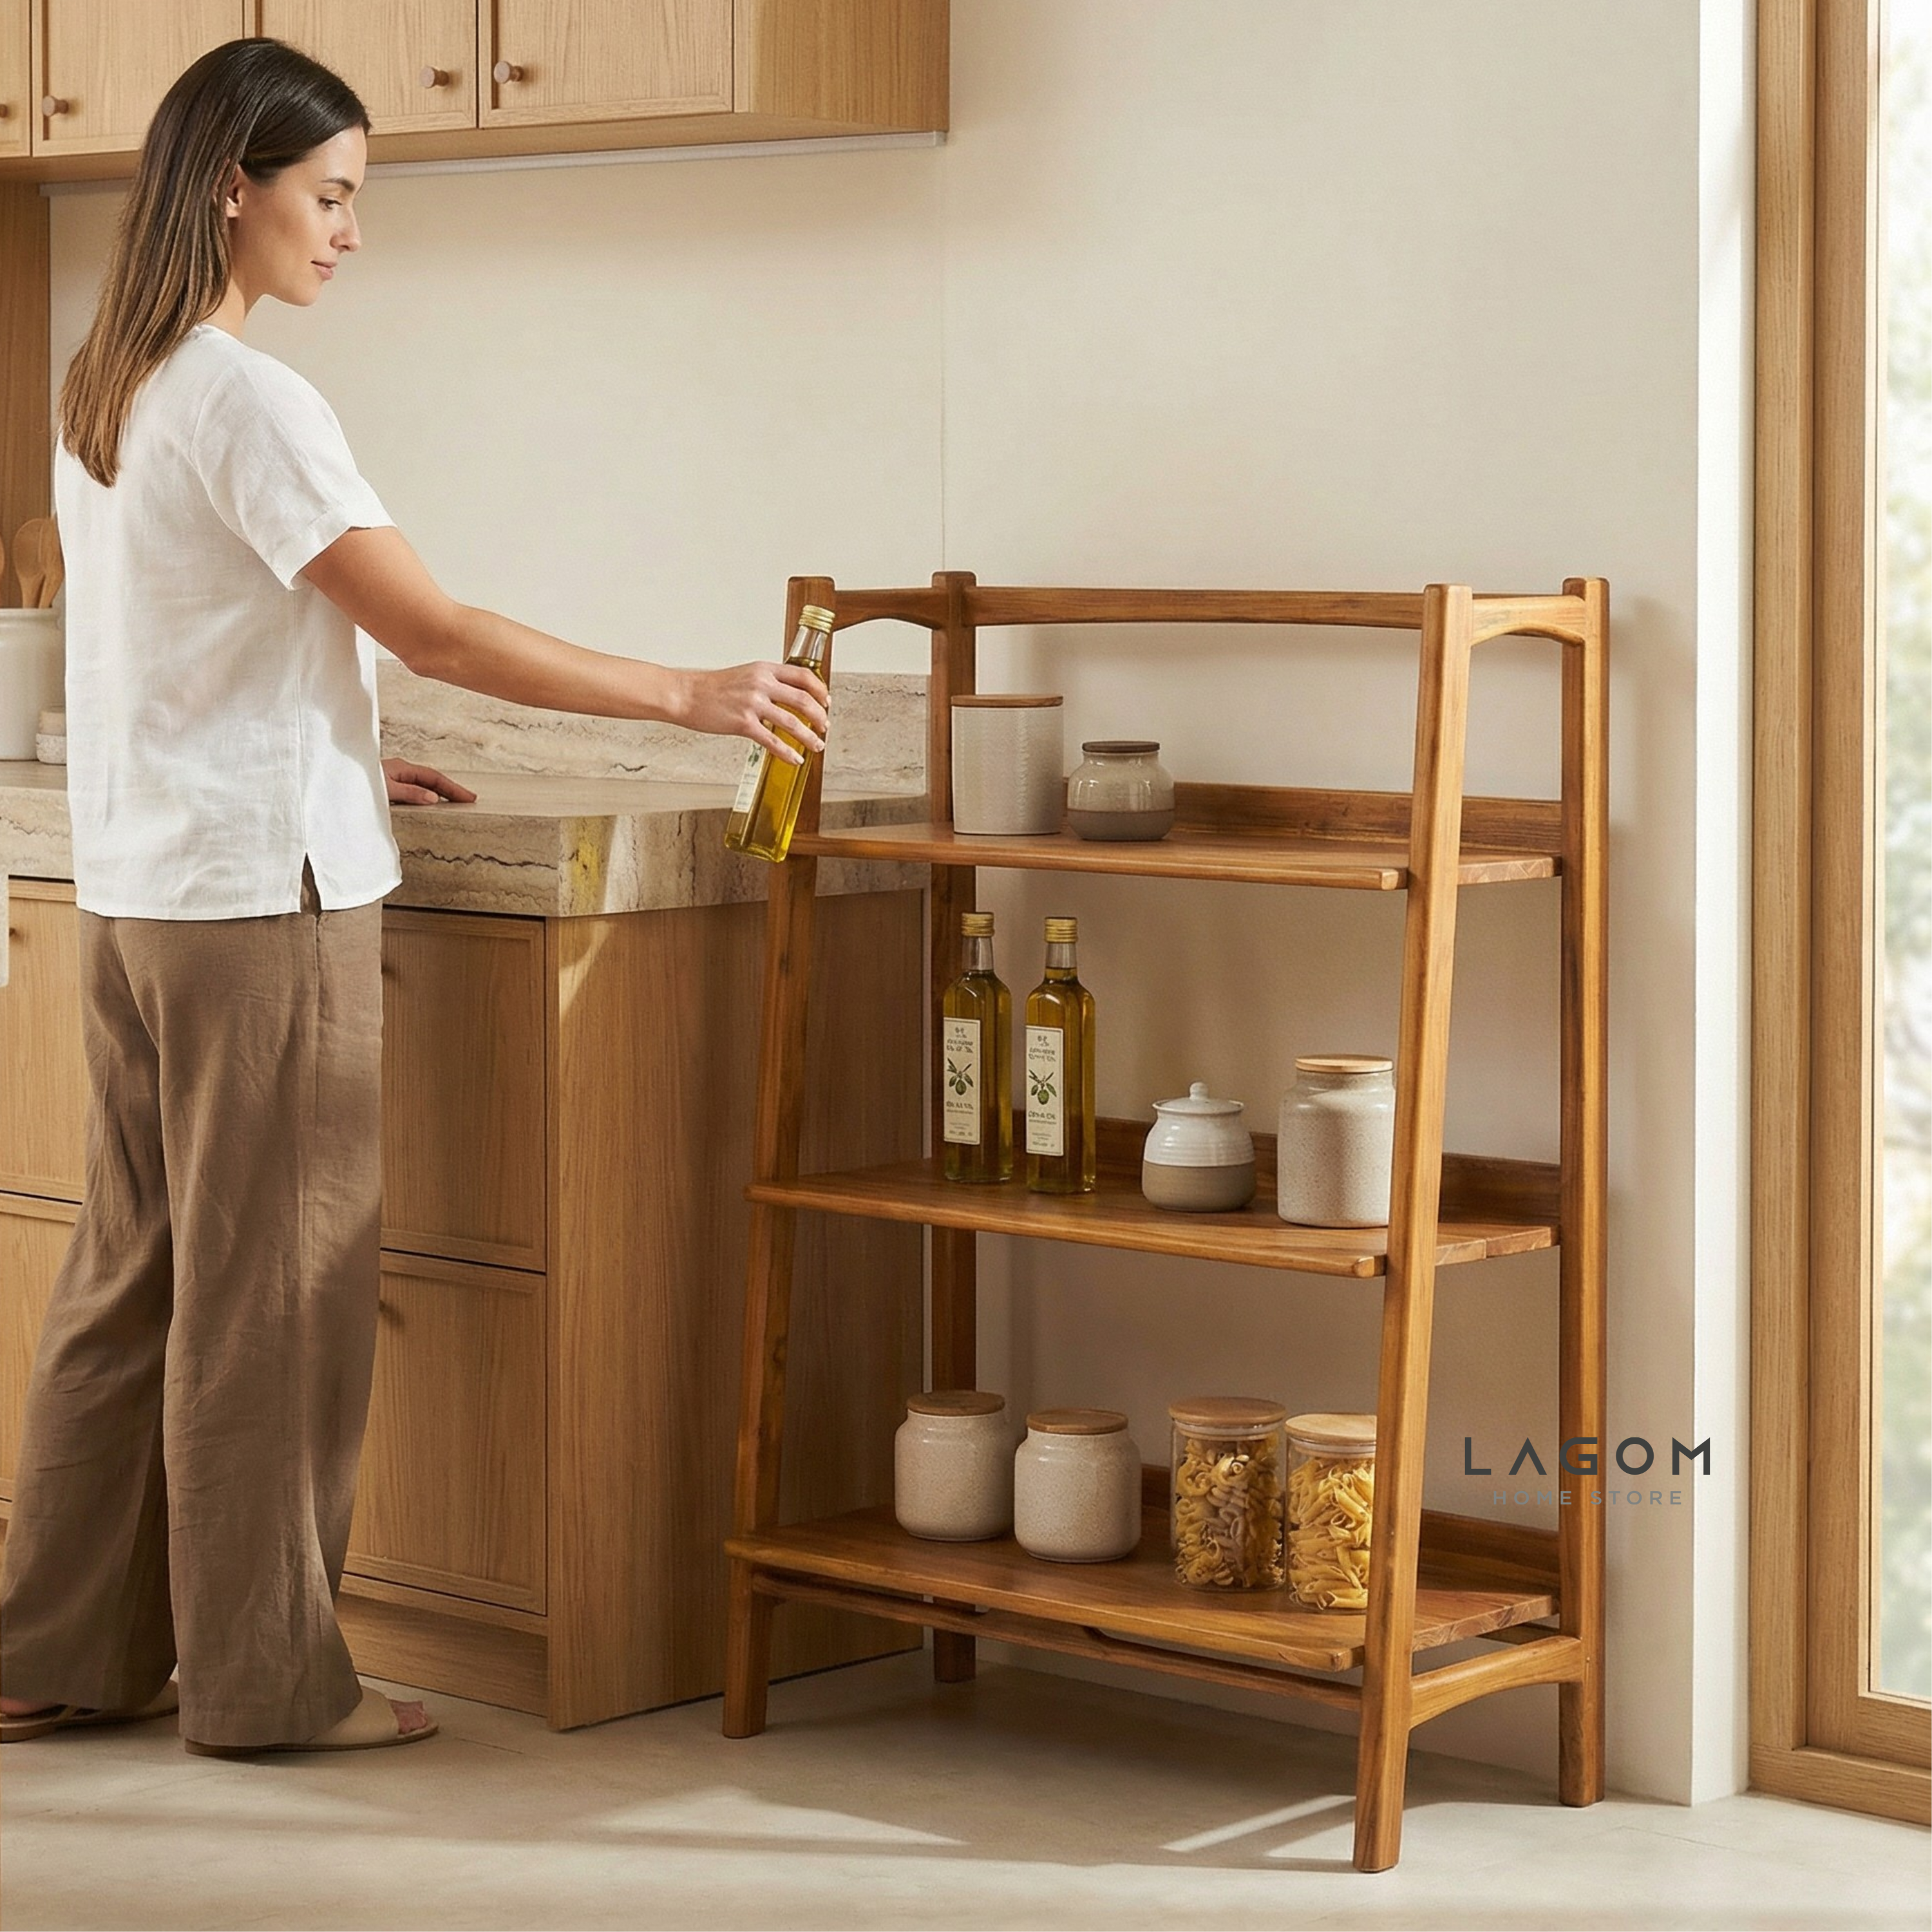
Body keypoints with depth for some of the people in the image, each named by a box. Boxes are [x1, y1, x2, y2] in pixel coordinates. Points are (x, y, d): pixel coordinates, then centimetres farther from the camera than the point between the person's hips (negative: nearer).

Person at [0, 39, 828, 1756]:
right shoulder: (248, 402, -16)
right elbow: (430, 630, -18)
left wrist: (334, 764, 18)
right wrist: (691, 696, -14)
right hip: (263, 900, -9)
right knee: (270, 1289, 0)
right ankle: (263, 1676, 9)